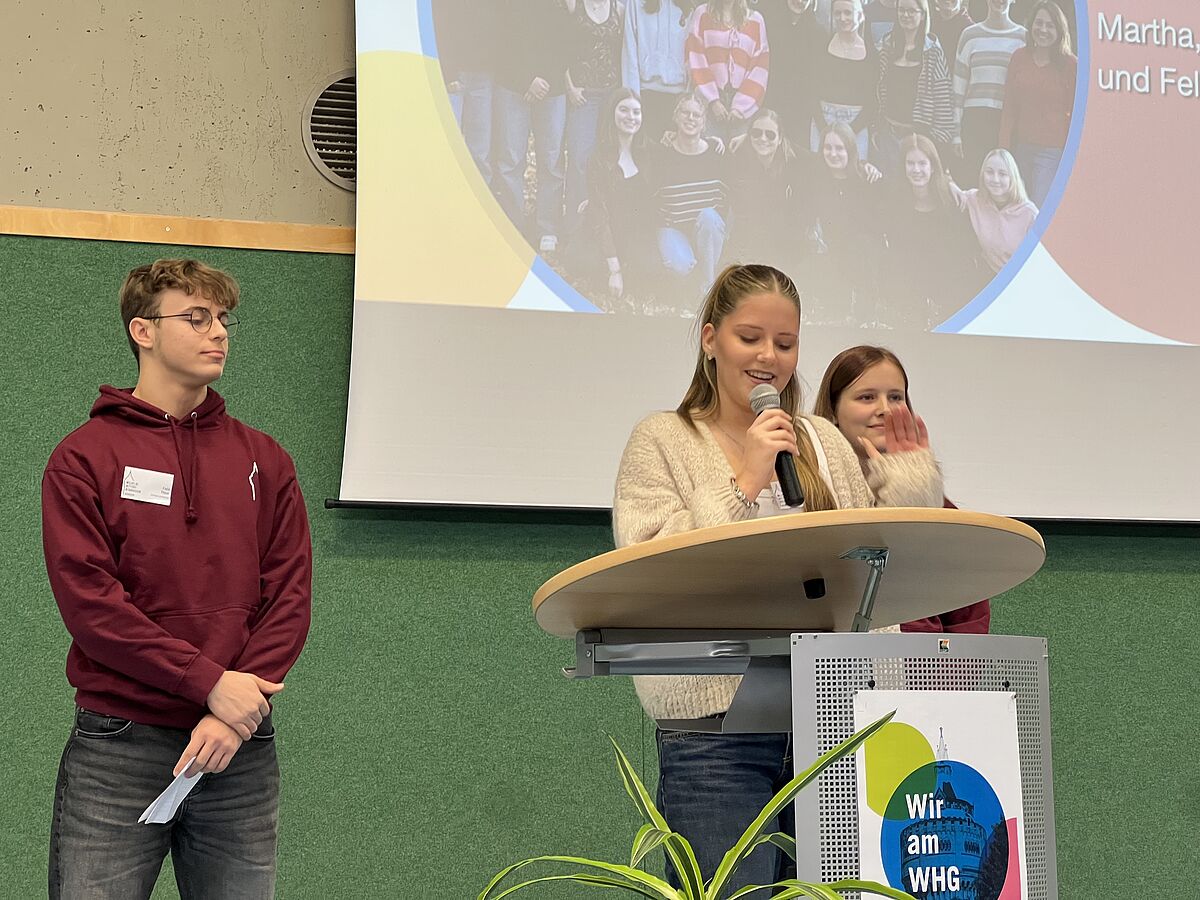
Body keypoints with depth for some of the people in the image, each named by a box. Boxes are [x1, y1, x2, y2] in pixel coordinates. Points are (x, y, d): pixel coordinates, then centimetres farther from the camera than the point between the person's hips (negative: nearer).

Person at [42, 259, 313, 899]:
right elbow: (89, 601, -9)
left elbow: (290, 597, 5)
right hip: (116, 751, -3)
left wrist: (242, 704, -10)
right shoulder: (85, 457, 1)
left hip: (242, 752, 3)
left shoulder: (264, 461, 11)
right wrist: (210, 682, -14)